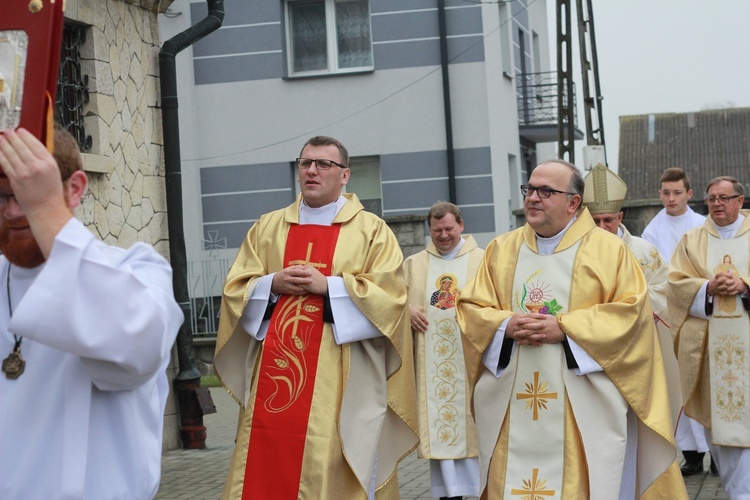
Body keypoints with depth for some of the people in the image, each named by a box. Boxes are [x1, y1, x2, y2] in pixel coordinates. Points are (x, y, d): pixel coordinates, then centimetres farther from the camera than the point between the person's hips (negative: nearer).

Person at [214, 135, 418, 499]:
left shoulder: (371, 230, 4)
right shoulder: (266, 228, 15)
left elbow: (389, 296, -6)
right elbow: (235, 290, 11)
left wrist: (327, 285, -13)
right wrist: (273, 285, -8)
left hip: (340, 383, -3)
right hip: (275, 375, 3)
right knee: (267, 471, 0)